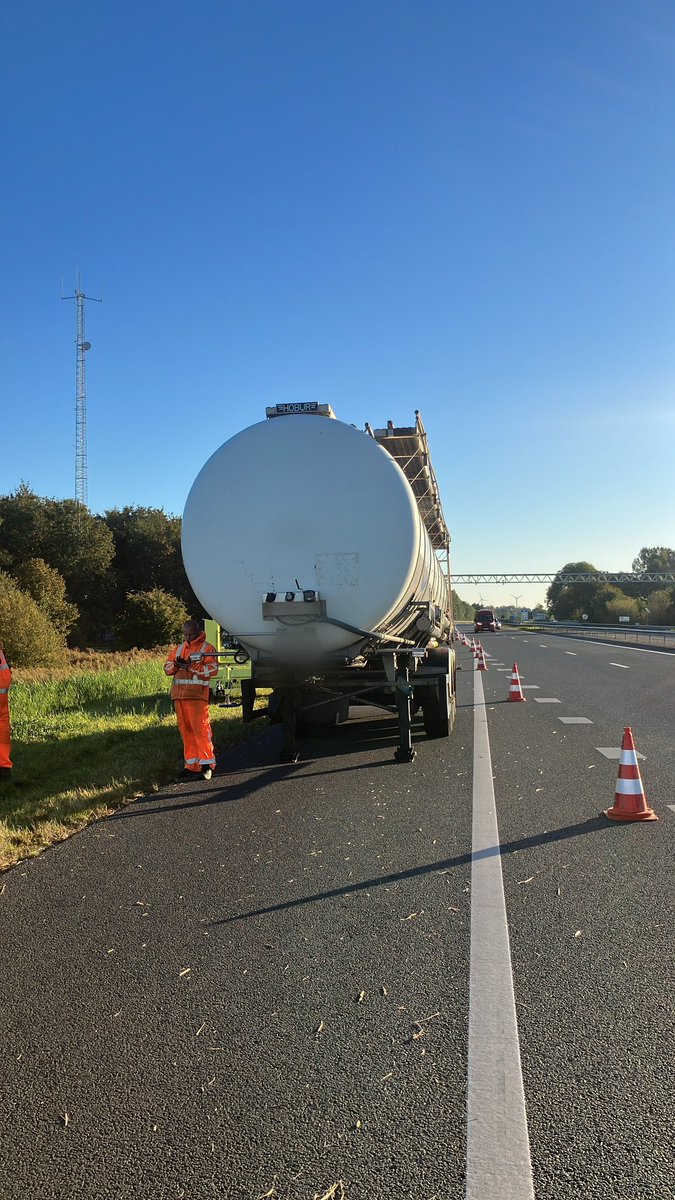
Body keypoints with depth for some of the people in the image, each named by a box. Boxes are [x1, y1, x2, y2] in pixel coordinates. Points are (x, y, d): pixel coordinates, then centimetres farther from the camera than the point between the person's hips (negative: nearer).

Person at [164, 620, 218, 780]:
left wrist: (191, 666, -17)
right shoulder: (177, 649, 20)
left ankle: (207, 764, -6)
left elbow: (213, 669, -9)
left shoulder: (207, 648, 3)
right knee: (185, 730, 6)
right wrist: (176, 664, -6)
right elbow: (167, 669, 16)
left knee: (200, 728, -11)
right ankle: (192, 766, 10)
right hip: (179, 695, 6)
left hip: (197, 695, -6)